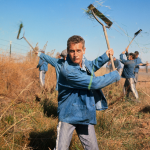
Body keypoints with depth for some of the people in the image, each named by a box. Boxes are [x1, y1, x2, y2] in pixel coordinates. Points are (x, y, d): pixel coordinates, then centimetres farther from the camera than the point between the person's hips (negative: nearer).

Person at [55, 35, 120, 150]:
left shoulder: (84, 61, -1)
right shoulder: (67, 70, -27)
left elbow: (92, 66, 26)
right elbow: (94, 83, -26)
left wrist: (105, 56, 12)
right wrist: (115, 75, -12)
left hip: (86, 116, 7)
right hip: (68, 115, -7)